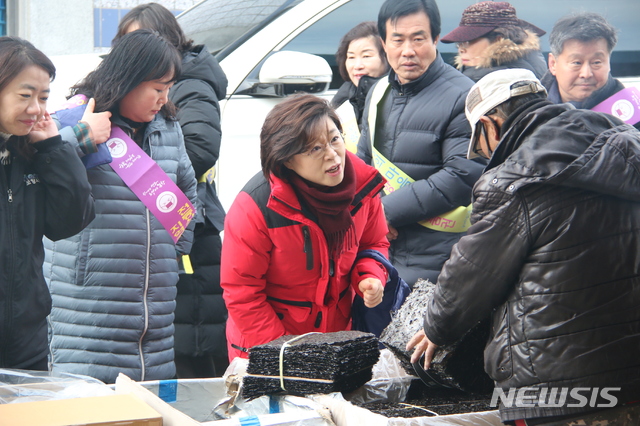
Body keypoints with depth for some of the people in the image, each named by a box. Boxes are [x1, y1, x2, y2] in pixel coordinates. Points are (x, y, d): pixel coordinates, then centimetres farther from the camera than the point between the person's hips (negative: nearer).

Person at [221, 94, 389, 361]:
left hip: (336, 334, 4)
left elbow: (373, 243, 9)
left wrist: (370, 277, -12)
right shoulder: (256, 207, -23)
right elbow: (241, 293, -17)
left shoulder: (363, 185, -10)